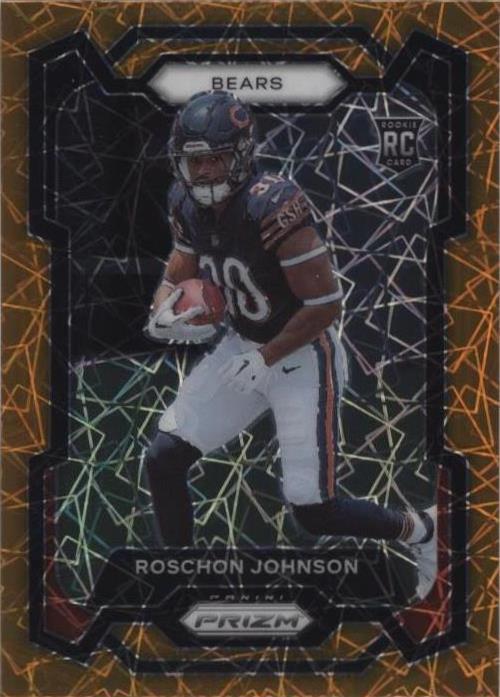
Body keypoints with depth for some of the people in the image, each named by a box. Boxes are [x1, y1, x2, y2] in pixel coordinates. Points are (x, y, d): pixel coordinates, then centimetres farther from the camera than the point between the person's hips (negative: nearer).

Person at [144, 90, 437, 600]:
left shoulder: (272, 205, -27)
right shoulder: (187, 205, -4)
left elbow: (326, 303, -23)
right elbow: (178, 275, 11)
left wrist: (266, 359, -19)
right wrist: (161, 318, -11)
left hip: (303, 355, -7)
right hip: (243, 347, 7)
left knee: (314, 513, -6)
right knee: (163, 460, 3)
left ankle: (418, 529, 22)